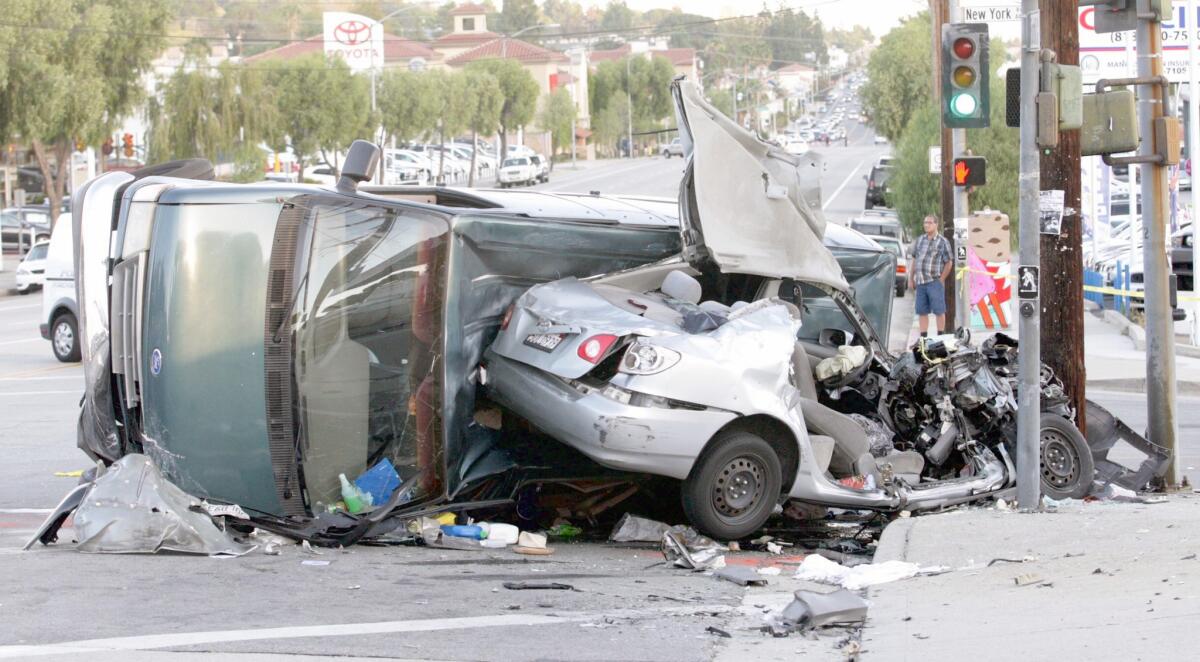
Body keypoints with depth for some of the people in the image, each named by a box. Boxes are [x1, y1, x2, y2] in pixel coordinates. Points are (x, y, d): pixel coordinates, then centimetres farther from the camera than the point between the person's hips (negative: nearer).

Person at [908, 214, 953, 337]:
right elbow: (914, 260, 17)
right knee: (922, 312, 7)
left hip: (934, 282, -5)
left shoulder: (943, 242, -2)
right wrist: (911, 279, 13)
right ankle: (923, 337, 12)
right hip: (920, 282, 5)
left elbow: (949, 263, 0)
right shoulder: (919, 240, 12)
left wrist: (941, 280, -3)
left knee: (939, 311, -1)